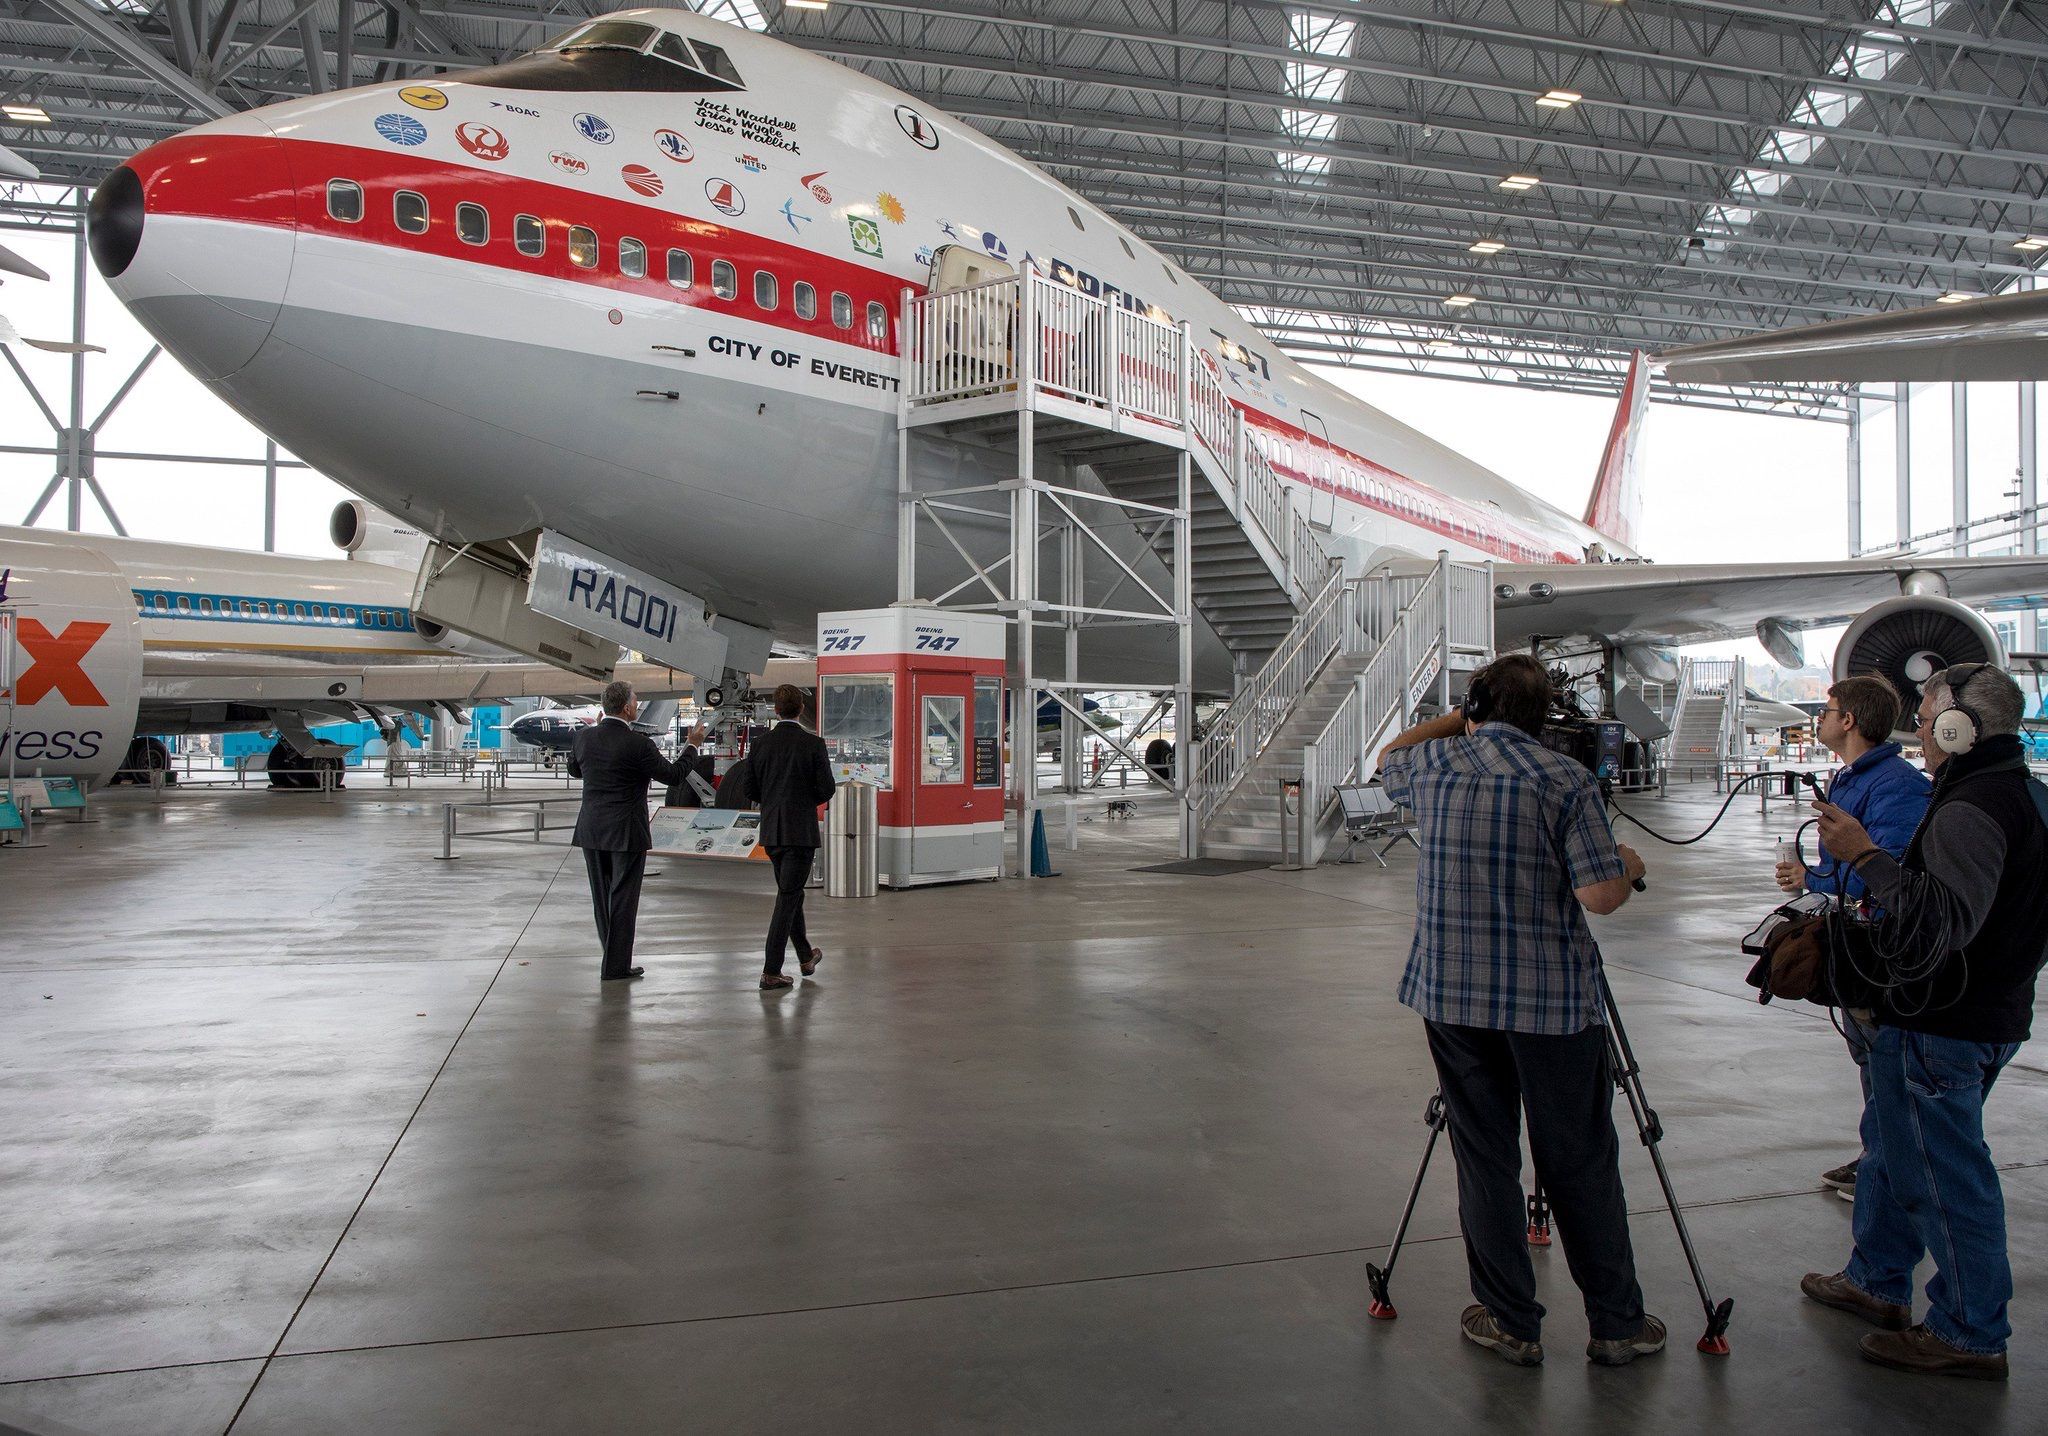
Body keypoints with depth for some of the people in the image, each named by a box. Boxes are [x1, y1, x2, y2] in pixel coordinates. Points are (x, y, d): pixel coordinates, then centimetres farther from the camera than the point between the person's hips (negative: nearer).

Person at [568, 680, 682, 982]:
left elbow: (574, 770, 19)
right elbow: (672, 775, -7)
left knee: (602, 897, 16)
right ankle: (615, 966, 9)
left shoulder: (585, 737, -1)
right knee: (623, 900, 4)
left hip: (591, 832, 5)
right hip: (627, 833, -5)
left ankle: (614, 959, 27)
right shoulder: (638, 744, -17)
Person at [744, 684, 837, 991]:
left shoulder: (761, 744, 0)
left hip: (771, 831, 5)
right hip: (801, 831, -5)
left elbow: (751, 790, 3)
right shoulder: (813, 743, -11)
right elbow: (826, 790, -10)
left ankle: (806, 956, 35)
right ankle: (771, 972, -3)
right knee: (787, 899, -1)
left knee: (791, 893, 20)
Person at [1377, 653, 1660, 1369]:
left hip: (1451, 994, 2)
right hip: (1553, 999, -2)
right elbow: (1602, 894, -13)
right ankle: (1616, 1323, 22)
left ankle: (1510, 1323, 17)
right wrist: (1628, 864, 8)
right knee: (1579, 1162, 9)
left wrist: (1456, 718, 28)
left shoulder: (1432, 764, 1)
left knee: (1483, 1158, 9)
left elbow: (1387, 760, 26)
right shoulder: (1563, 779, -9)